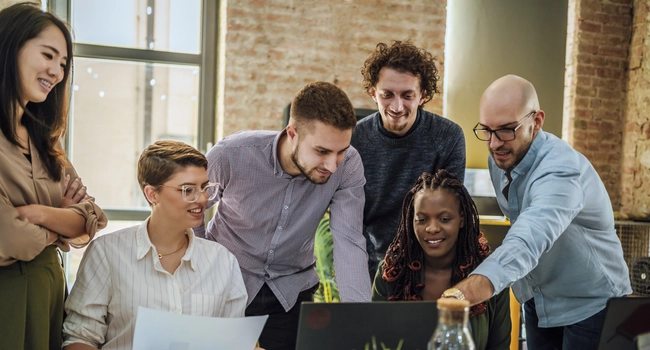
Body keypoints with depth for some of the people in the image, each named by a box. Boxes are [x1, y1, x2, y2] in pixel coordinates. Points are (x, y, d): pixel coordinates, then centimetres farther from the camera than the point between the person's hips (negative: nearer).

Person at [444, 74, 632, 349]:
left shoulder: (560, 170, -32)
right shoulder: (499, 158, -6)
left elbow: (530, 238, -52)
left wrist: (481, 282, -69)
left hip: (589, 302, -7)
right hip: (537, 301, 7)